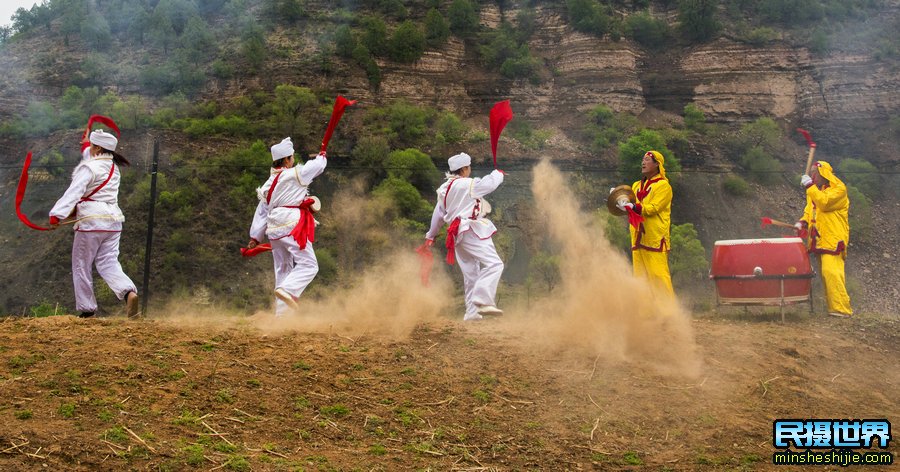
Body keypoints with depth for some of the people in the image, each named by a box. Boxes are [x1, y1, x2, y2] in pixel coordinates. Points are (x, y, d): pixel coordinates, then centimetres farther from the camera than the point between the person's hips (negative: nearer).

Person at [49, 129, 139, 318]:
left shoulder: (89, 168, -10)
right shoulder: (114, 168, 13)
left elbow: (74, 192, -20)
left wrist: (57, 215, -24)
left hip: (91, 222, -7)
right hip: (113, 220, 7)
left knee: (81, 266, 7)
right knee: (108, 263, 3)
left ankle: (87, 309, 11)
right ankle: (129, 292, -25)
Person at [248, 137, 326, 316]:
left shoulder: (269, 184, 16)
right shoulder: (295, 174, -6)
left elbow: (261, 212, 15)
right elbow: (318, 165, 6)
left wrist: (255, 237, 17)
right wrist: (321, 156, 30)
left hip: (275, 229, 8)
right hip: (292, 227, -8)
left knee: (283, 270, 14)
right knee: (309, 265, -9)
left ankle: (282, 312, 14)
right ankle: (287, 290, -31)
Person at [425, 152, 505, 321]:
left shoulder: (444, 188, 16)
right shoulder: (467, 184, -11)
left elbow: (438, 214, 22)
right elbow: (489, 183, -6)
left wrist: (430, 235, 31)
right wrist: (498, 173, 16)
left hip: (458, 234, 10)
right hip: (471, 231, -10)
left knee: (471, 274, 14)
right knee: (494, 264, -18)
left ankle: (472, 312, 15)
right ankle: (483, 301, -32)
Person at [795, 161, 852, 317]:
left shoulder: (839, 189, -6)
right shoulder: (815, 191, 20)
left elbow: (824, 203, -21)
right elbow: (809, 210, 22)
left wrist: (810, 186, -16)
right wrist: (803, 222, 2)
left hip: (833, 239, -8)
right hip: (820, 240, 8)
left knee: (831, 272, -18)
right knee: (826, 274, 7)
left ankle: (841, 308, -17)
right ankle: (834, 307, 12)